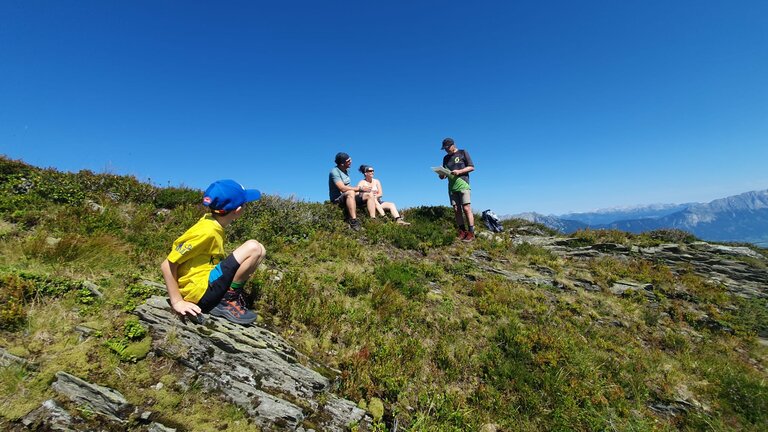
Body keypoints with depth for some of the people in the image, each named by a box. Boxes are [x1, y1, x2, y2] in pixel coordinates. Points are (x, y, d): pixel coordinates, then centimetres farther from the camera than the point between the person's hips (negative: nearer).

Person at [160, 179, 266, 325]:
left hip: (209, 284, 8)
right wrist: (177, 302, -15)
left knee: (259, 251, 5)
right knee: (253, 248, -20)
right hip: (200, 291, -8)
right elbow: (167, 265, -18)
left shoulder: (212, 221, 5)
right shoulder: (206, 231, -20)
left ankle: (227, 298, 3)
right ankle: (228, 302, -9)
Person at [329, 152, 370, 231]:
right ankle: (353, 221, -46)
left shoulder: (346, 170, 12)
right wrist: (359, 188, -21)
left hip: (348, 198, 8)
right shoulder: (335, 172, -15)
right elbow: (343, 188, -25)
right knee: (351, 193, -40)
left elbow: (347, 187, 11)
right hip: (337, 200, -8)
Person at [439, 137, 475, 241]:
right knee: (456, 210, 0)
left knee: (466, 209, -11)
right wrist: (442, 175, -3)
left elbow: (472, 167, 2)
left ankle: (471, 233, -10)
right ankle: (462, 232, 3)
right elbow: (445, 173, 21)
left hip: (463, 184, -5)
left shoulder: (463, 153, 7)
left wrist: (459, 171, -12)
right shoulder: (446, 158, 20)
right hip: (452, 187, 5)